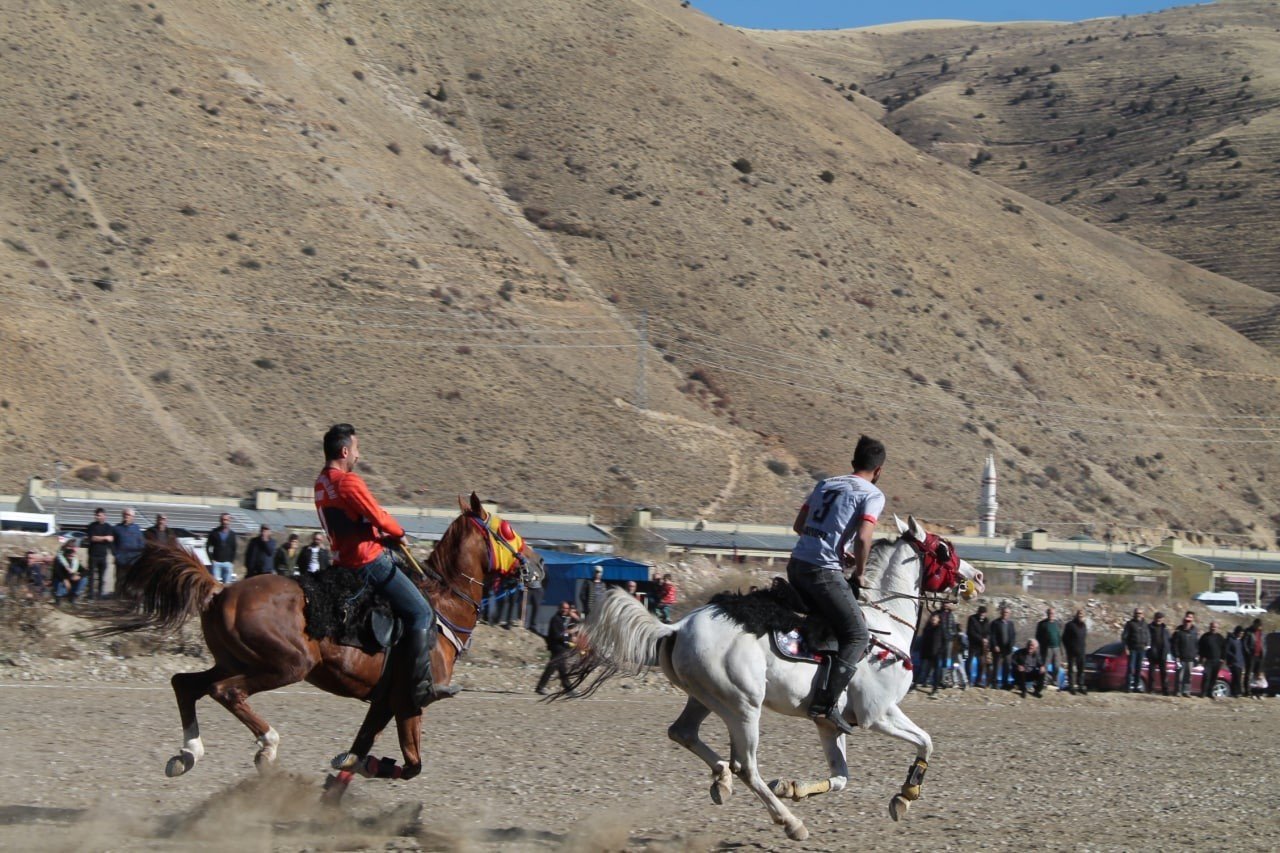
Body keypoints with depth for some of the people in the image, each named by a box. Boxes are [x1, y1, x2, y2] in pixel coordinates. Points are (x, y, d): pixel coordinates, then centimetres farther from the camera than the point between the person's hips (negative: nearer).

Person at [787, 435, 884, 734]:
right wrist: (859, 575, 0)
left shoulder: (825, 484, 19)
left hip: (796, 565, 7)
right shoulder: (873, 495, -2)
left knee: (822, 619, 26)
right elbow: (863, 538, -16)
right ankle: (825, 704, -17)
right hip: (824, 572, -7)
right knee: (857, 636, -4)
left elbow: (799, 525, 22)